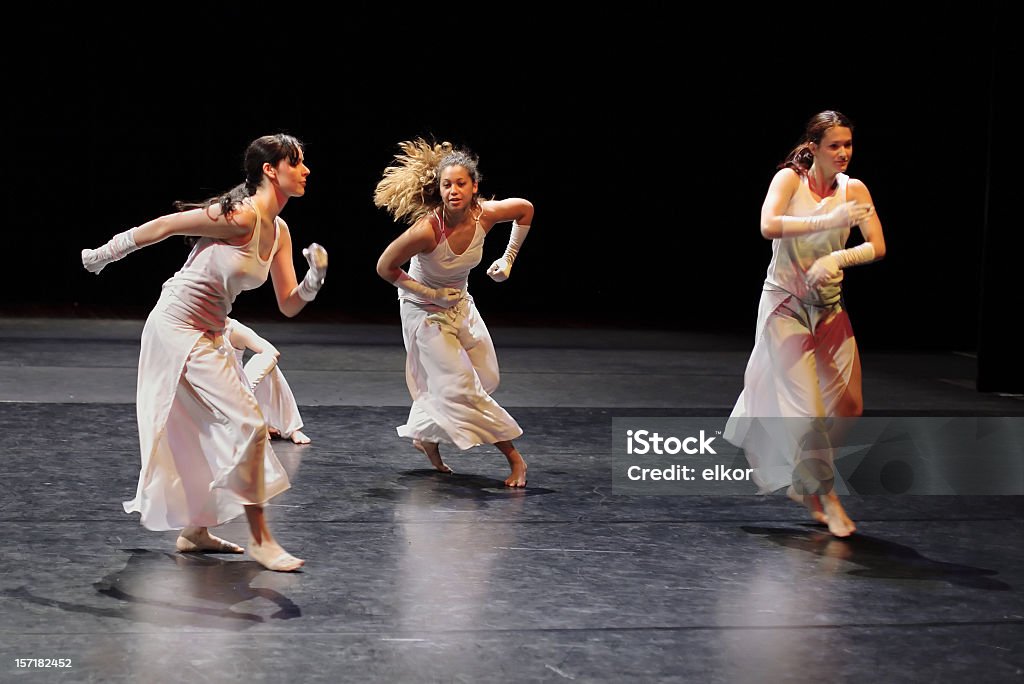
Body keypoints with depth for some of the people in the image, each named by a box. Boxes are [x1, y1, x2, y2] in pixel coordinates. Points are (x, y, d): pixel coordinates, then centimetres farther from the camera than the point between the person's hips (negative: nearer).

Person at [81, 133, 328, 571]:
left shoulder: (279, 232, 6)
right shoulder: (239, 217, -20)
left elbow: (288, 306, 8)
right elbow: (162, 226, -14)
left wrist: (314, 277, -11)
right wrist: (103, 255, -5)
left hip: (209, 337, 10)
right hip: (178, 327, -10)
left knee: (215, 432, 17)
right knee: (248, 423, -13)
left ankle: (195, 530, 31)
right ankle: (260, 540, -6)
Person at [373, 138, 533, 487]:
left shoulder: (485, 214, -20)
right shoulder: (426, 230, -34)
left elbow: (525, 209, 2)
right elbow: (385, 266, -20)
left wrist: (509, 259, 2)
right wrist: (430, 294, -18)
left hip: (461, 304, 6)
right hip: (425, 310, -6)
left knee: (486, 377, 11)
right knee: (458, 385, -9)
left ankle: (426, 436, 26)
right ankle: (514, 458, 0)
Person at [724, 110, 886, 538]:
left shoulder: (854, 189, -1)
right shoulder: (789, 179, -11)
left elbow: (878, 247, -8)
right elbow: (768, 226, -28)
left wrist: (836, 259, -25)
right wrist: (828, 221, -36)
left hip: (828, 306, 5)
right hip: (784, 303, -5)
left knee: (849, 406, 5)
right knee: (807, 407, -10)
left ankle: (803, 484, 25)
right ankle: (825, 495, 5)